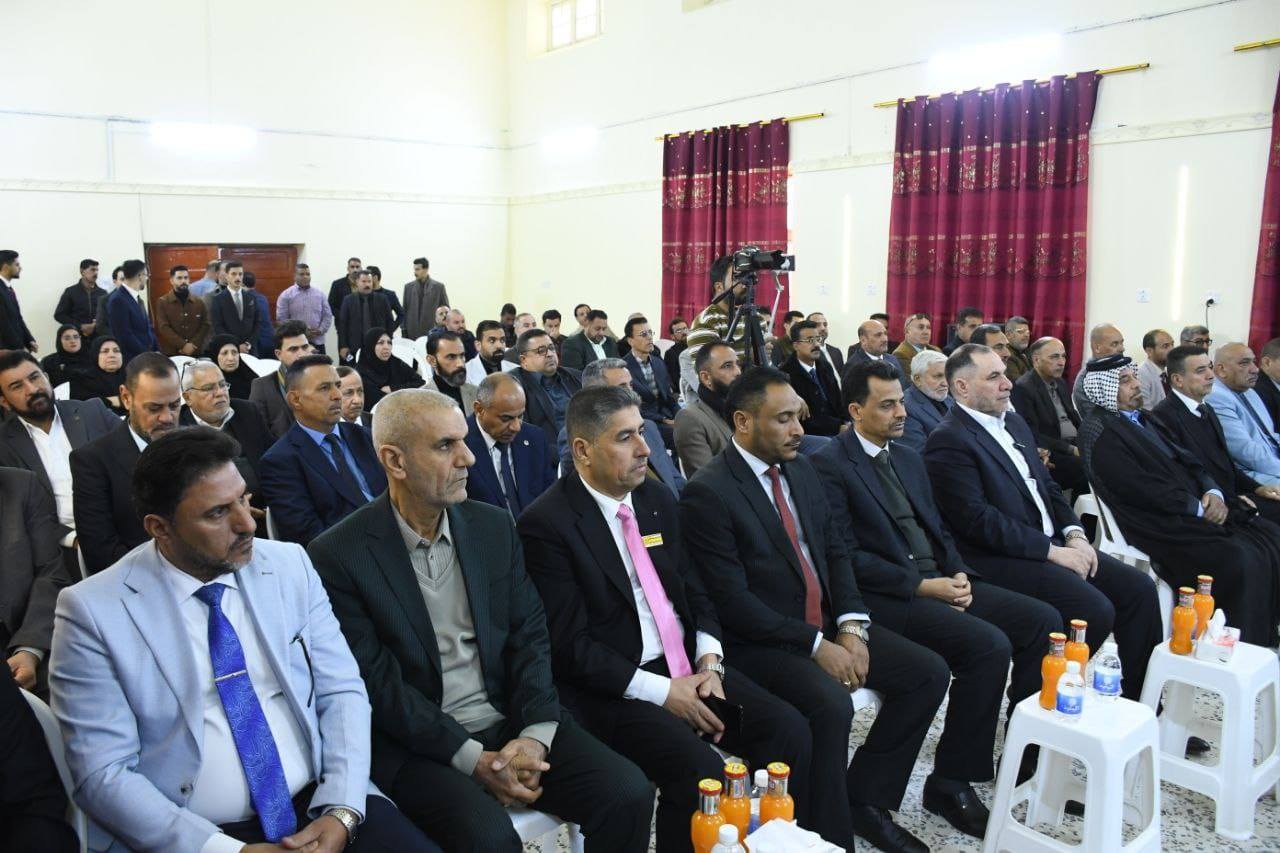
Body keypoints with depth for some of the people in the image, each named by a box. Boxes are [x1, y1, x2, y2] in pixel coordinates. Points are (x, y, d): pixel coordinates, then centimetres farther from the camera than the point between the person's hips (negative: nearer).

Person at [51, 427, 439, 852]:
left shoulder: (290, 565, 2)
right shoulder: (92, 611, -5)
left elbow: (342, 691, 4)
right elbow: (103, 774, -7)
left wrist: (341, 811, -10)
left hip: (320, 807, 3)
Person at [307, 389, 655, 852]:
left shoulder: (495, 526, 5)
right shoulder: (339, 557, -10)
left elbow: (530, 637, 4)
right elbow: (377, 685, -12)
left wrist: (535, 734, -11)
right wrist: (474, 759, -17)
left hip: (512, 723, 4)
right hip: (418, 744, -4)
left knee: (629, 794, -13)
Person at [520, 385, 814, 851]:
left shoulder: (657, 498, 8)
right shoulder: (546, 524, -13)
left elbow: (695, 591, 13)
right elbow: (571, 644, -15)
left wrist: (709, 662, -5)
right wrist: (663, 691, -17)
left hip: (687, 666, 7)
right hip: (613, 687, -6)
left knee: (790, 730, -10)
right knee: (703, 773, -27)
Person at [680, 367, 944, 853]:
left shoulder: (801, 468, 8)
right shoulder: (708, 493, -16)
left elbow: (835, 550, 11)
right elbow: (732, 600, -19)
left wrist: (851, 627, -5)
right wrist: (814, 646, -19)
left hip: (827, 623, 8)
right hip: (760, 641, -8)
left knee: (929, 673, -2)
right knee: (831, 705, -31)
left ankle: (864, 798, 11)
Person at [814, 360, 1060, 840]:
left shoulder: (908, 459, 18)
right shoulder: (829, 466, -8)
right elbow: (848, 556, -14)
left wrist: (958, 574, -1)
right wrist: (922, 586, -17)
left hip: (940, 581, 8)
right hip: (886, 597, -8)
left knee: (1043, 620, -6)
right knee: (989, 645, -26)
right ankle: (949, 783, -11)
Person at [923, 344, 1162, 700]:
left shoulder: (1014, 422, 15)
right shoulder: (948, 440, -15)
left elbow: (1047, 484, 19)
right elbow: (978, 520, -20)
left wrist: (1074, 534, 1)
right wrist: (1052, 551, -17)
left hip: (1052, 543, 9)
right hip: (1001, 560, -9)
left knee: (1138, 588, -1)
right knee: (1095, 610, -23)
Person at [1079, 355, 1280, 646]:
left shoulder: (1141, 418, 18)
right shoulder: (1099, 431, -10)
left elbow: (1183, 459, 16)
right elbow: (1142, 488, -17)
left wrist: (1213, 493, -3)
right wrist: (1199, 508, -11)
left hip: (1194, 510, 9)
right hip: (1159, 524, -9)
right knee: (1238, 561, -24)